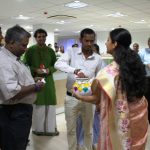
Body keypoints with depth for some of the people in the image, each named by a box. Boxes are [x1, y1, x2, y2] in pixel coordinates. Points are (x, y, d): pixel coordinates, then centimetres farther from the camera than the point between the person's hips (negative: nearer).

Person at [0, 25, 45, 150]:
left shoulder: (14, 58, 12)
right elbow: (11, 92, -32)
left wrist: (32, 81, 9)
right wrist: (35, 87, -20)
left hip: (20, 111, 10)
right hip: (13, 114, -10)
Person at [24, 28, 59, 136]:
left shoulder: (50, 51, 6)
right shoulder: (30, 50, -2)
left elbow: (55, 65, 10)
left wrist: (50, 70, -10)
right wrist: (35, 70, -16)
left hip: (48, 80, 3)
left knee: (50, 104, 6)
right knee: (37, 104, 6)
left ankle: (51, 128, 21)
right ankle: (38, 128, 21)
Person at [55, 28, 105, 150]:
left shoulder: (98, 59, -1)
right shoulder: (71, 52, -5)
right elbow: (58, 64, -22)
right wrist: (75, 70, -37)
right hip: (71, 98, -1)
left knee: (88, 130, 17)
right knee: (71, 129, 14)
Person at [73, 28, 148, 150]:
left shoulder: (108, 72, -24)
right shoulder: (136, 63, -6)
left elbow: (96, 99, -9)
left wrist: (79, 96, 10)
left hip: (120, 120, -5)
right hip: (138, 116, 5)